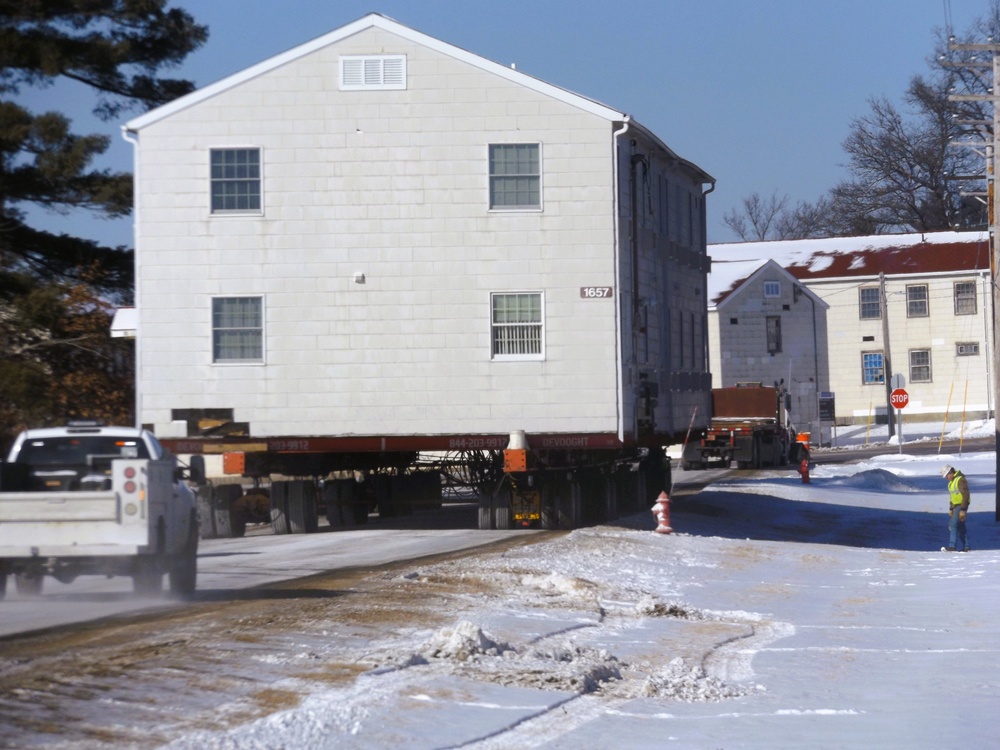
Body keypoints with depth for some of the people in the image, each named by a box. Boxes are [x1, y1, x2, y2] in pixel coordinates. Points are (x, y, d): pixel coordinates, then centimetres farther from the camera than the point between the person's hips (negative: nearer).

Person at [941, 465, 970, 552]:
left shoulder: (960, 479, -16)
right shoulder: (951, 482, 15)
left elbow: (965, 495, -20)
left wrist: (963, 510, -22)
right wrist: (951, 509, 20)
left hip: (961, 505, -10)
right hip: (955, 506, 10)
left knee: (953, 524, -16)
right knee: (961, 526, 11)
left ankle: (952, 546, -20)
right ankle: (965, 547, 14)